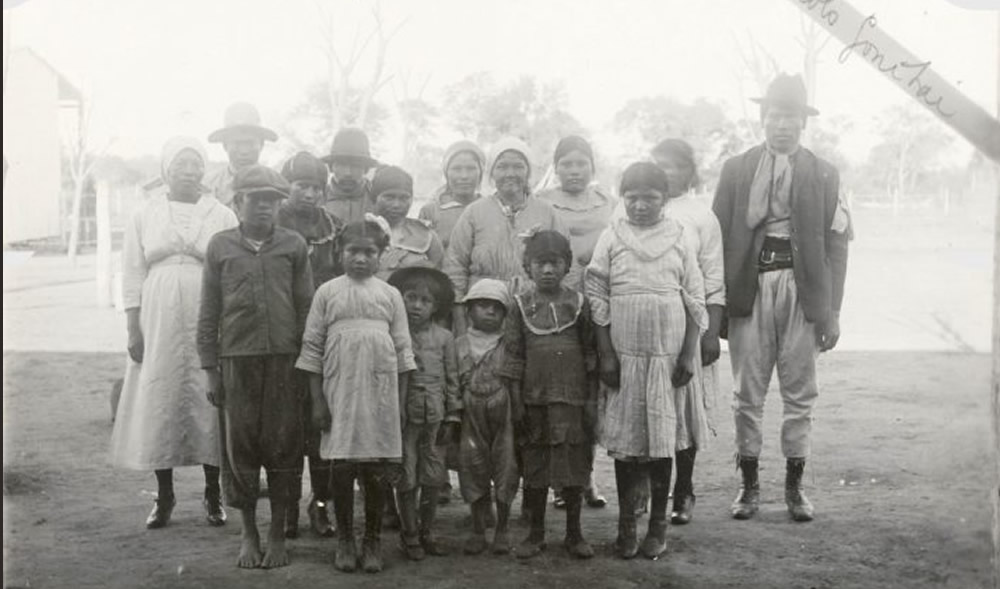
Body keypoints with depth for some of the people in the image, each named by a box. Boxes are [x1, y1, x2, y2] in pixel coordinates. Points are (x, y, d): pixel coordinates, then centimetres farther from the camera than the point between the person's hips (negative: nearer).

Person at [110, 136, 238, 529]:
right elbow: (132, 277, 6)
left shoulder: (223, 217, 7)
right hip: (158, 322, 1)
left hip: (207, 324, -1)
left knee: (208, 403, -1)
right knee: (158, 400, 1)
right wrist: (134, 330, -1)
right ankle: (164, 495, 12)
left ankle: (213, 494, 11)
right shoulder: (144, 217, 9)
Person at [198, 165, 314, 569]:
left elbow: (306, 307, 5)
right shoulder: (220, 246, 6)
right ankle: (249, 534, 20)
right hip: (237, 360, 1)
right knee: (240, 445, 5)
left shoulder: (293, 245, 4)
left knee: (282, 445, 3)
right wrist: (210, 369, 4)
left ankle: (278, 535, 16)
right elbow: (208, 313, 7)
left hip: (284, 360, 0)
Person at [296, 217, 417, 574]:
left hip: (381, 392, 1)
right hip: (340, 392, -1)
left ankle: (373, 541, 17)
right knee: (342, 467, 2)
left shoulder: (390, 295, 5)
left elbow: (403, 351, 6)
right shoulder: (327, 292, 3)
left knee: (377, 470, 4)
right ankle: (344, 540, 17)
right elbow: (312, 349, 2)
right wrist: (317, 400, -3)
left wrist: (401, 402, 2)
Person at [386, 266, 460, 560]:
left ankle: (427, 532, 23)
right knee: (406, 478, 3)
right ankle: (410, 534, 17)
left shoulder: (444, 338, 3)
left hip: (434, 416, 2)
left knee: (433, 477, 8)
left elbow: (452, 379, 7)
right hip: (403, 416, -2)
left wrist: (452, 418, 3)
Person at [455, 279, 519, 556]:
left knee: (506, 472, 2)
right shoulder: (460, 345, 5)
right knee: (473, 472, 6)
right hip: (472, 419, 2)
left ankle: (502, 531, 17)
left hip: (504, 418, -2)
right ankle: (478, 531, 19)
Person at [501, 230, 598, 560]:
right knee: (534, 465, 7)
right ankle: (536, 533, 19)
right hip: (534, 399, 0)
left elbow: (590, 354, 3)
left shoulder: (578, 303, 2)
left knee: (574, 463, 5)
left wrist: (592, 400, -1)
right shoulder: (521, 305, 2)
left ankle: (574, 533, 18)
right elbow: (513, 355, 2)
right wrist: (516, 400, -2)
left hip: (572, 398, 0)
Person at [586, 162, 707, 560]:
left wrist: (689, 355, -2)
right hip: (624, 351, 0)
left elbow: (696, 301, 5)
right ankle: (626, 523, 15)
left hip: (667, 351, 0)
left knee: (662, 436, 3)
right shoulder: (611, 238, 4)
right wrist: (606, 354, -5)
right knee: (624, 435, 4)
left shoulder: (678, 239, 6)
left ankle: (658, 524, 13)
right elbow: (597, 299, 1)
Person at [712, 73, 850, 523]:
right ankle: (749, 484, 13)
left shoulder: (824, 175, 7)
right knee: (747, 394, 3)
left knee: (799, 394, 5)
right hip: (749, 287, 0)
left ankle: (794, 485, 16)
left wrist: (832, 311, -1)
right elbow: (719, 234, 4)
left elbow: (836, 243, 5)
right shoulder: (736, 170, 7)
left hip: (802, 289, 0)